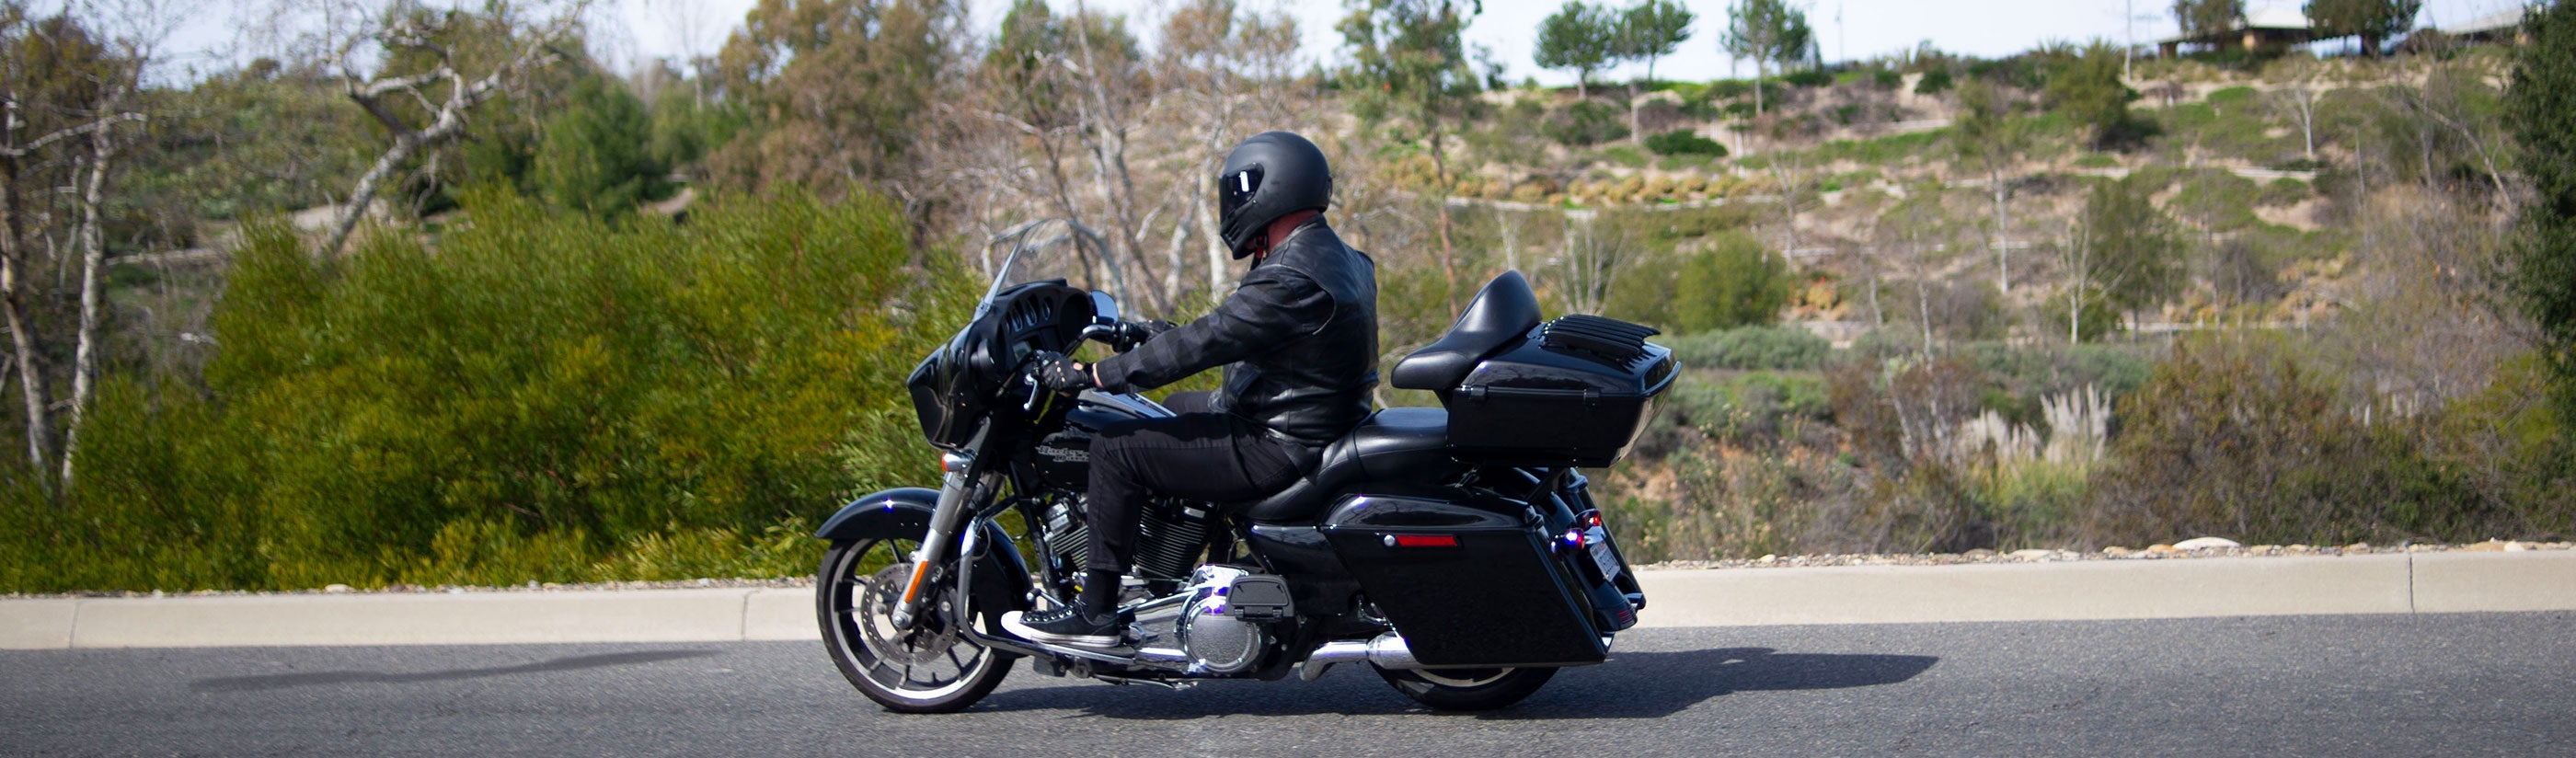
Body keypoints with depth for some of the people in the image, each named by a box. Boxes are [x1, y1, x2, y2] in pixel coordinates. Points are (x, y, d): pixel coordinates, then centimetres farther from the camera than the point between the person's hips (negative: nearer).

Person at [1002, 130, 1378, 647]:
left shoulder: (1293, 280, -23)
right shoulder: (1336, 256, 10)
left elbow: (1204, 343, -26)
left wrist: (1092, 374, -21)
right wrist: (1151, 335, 27)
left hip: (1279, 450, -11)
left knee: (1115, 449, -9)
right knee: (1179, 409, 32)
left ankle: (1095, 613, -5)